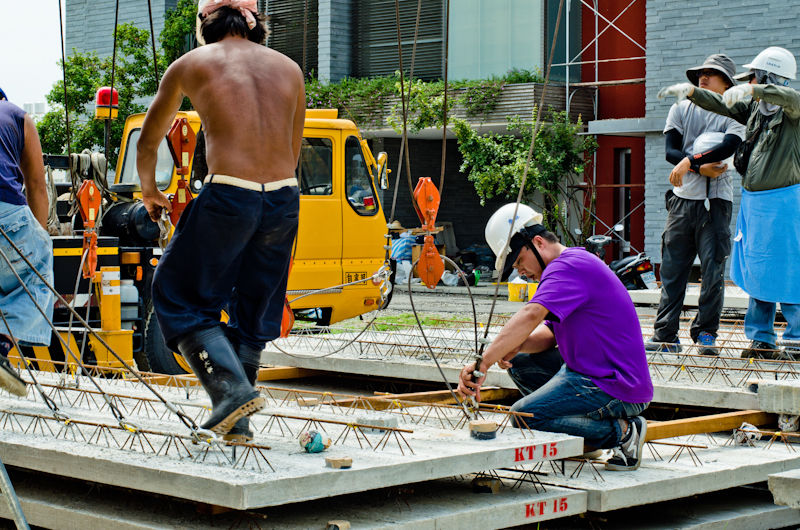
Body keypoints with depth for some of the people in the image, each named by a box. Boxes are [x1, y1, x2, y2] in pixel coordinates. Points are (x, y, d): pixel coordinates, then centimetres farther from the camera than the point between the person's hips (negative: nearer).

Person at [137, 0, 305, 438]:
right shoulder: (289, 68, 17)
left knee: (179, 297, 12)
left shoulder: (190, 65, 10)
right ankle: (236, 423, 19)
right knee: (252, 310, 17)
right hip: (284, 200, 4)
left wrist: (149, 192, 40)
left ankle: (232, 387, -6)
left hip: (228, 196, -4)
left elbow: (148, 143, 23)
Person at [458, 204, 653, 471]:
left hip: (612, 386, -11)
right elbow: (548, 334, 15)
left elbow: (531, 315, -31)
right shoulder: (573, 263, 17)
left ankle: (618, 432, -9)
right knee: (520, 363, 15)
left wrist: (482, 365, -37)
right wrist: (516, 346, -6)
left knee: (523, 418, -14)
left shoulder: (569, 265, -16)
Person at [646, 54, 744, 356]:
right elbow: (670, 152, 1)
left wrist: (689, 161, -22)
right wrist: (701, 167, -14)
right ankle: (666, 335, 6)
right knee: (672, 269, 2)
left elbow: (728, 146, -16)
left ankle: (705, 333, 5)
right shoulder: (681, 109, 12)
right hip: (682, 198, 3)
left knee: (713, 270, -5)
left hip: (716, 201, -3)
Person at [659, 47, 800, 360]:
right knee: (755, 272, 10)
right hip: (753, 198, 8)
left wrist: (752, 90, -41)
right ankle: (762, 340, 17)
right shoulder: (756, 107, 13)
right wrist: (691, 91, 10)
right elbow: (722, 104, 21)